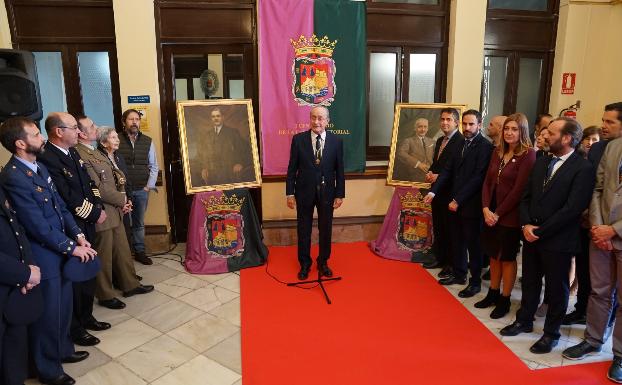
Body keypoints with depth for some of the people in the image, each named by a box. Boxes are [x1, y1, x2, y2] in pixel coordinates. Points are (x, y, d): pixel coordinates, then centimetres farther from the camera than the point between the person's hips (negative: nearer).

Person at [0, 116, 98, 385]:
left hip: (61, 251, 8)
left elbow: (60, 206, 10)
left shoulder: (40, 168, 6)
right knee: (48, 314, 9)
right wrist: (72, 247, -15)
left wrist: (78, 235, -3)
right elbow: (38, 225, -22)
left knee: (63, 306, 22)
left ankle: (63, 349, 44)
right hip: (43, 257, -8)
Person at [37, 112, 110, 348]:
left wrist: (98, 207, -3)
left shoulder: (73, 153, 6)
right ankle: (75, 329, 27)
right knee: (73, 279, 8)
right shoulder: (46, 159, -23)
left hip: (85, 227, 8)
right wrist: (94, 214, -14)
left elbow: (89, 184, 12)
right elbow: (68, 198, -25)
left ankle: (86, 317, 39)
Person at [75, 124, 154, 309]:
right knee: (104, 257, 7)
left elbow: (116, 182, 15)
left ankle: (130, 284, 33)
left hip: (115, 211, 9)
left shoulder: (96, 152, 12)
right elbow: (98, 188, -22)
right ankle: (105, 295, 24)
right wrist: (122, 200, -10)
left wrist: (123, 202, 2)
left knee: (122, 250, 18)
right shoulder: (81, 155, -19)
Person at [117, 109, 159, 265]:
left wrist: (149, 185, 1)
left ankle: (139, 251, 22)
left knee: (139, 223, 11)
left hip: (142, 190, 3)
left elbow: (153, 166, 9)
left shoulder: (148, 141, 6)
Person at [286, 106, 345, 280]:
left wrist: (340, 194, -2)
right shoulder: (298, 139, -5)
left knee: (325, 229, 13)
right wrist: (290, 193, -5)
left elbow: (339, 170, 0)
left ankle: (323, 262, 32)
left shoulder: (336, 141, -3)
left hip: (327, 192, 1)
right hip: (304, 191, 0)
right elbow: (292, 168, -2)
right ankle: (304, 264, 28)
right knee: (303, 229, 11)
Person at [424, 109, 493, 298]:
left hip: (471, 204, -6)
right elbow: (449, 170, 7)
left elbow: (478, 177, -18)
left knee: (473, 243, 6)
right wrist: (433, 191, -4)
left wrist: (458, 200, -18)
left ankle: (475, 282, 21)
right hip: (455, 202, 7)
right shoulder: (461, 143, 10)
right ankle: (459, 274, 32)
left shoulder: (485, 146, -13)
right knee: (457, 240, 16)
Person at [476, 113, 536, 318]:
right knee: (494, 255, 14)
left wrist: (498, 213, -13)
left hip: (510, 216, -6)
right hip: (491, 214, 6)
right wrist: (486, 209, -6)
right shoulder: (498, 152, 7)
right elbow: (487, 182, 6)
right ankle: (493, 294, 29)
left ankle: (505, 300, 21)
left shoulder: (528, 155, -12)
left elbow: (518, 190, -16)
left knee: (507, 257, 7)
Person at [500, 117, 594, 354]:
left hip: (557, 241, -6)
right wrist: (526, 225, -6)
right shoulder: (541, 162, 7)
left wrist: (540, 231, -16)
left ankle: (551, 333, 27)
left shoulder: (583, 168, -13)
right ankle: (524, 321, 36)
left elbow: (572, 208, -19)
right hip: (531, 235, 6)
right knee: (530, 282, 19)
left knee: (557, 288, 10)